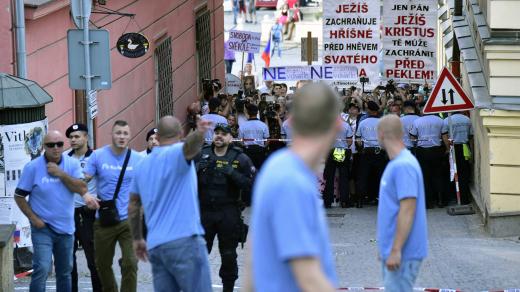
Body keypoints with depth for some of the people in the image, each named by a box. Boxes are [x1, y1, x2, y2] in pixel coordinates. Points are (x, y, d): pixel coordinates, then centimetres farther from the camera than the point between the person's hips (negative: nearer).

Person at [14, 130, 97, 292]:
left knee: (65, 271, 16)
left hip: (66, 228, 4)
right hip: (43, 228, -4)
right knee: (42, 269, -17)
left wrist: (61, 174, -19)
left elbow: (82, 189, -12)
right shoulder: (32, 167, -9)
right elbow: (19, 196, -4)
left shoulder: (72, 164, -1)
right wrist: (33, 218, -12)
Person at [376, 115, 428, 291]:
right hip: (391, 250, 10)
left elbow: (407, 210, -23)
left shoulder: (403, 166, -18)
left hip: (402, 254, -10)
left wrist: (396, 250, -24)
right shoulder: (395, 164, 13)